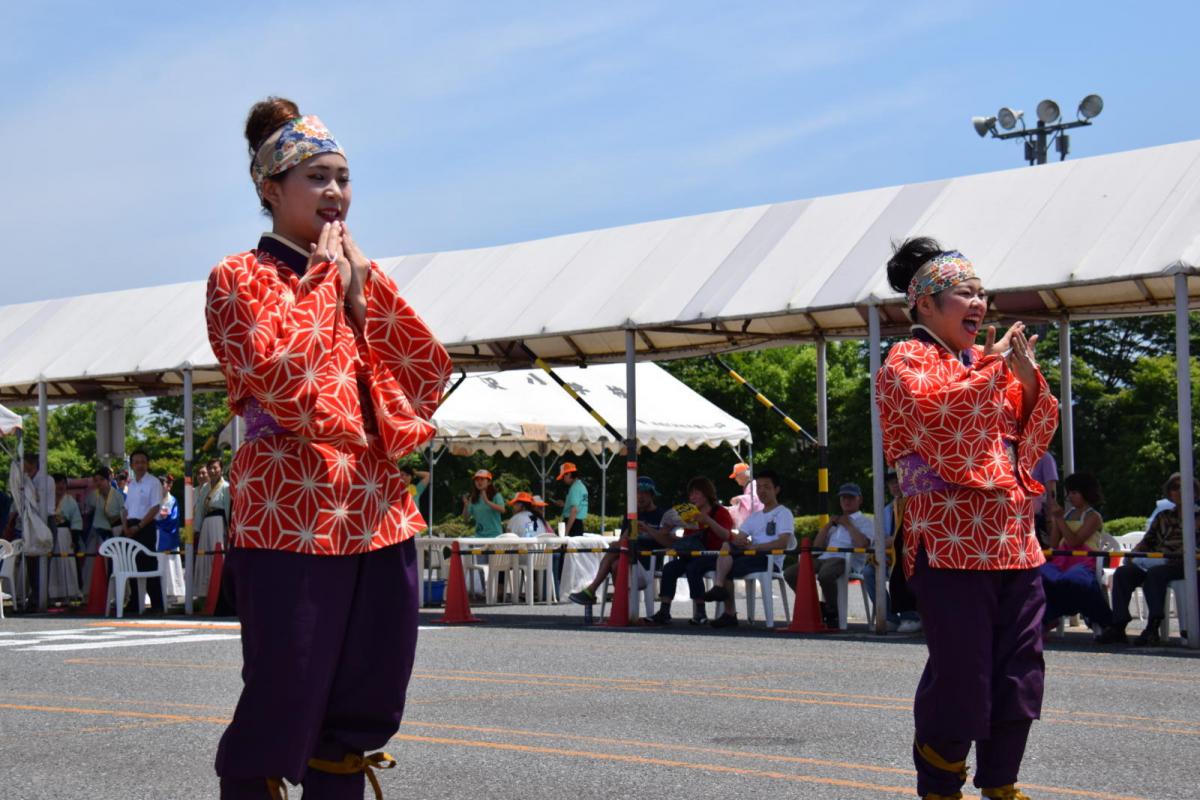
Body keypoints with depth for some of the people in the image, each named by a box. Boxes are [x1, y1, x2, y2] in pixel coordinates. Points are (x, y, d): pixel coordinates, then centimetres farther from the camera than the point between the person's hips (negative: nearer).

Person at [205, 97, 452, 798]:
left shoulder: (356, 276, 17)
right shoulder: (241, 278, 0)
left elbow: (433, 373, 6)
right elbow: (279, 380, -18)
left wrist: (366, 279, 0)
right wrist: (323, 279, -8)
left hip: (380, 514, 6)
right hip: (293, 519, -6)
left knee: (359, 715, 8)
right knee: (281, 711, -3)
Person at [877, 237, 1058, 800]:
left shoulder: (990, 362, 20)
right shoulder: (907, 362, 0)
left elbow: (1032, 441, 17)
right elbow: (937, 417, -19)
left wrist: (1030, 381, 1)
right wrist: (993, 368, -13)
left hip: (1015, 545, 7)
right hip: (952, 545, -7)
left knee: (1019, 681, 8)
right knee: (960, 683, -7)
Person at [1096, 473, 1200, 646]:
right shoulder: (1163, 517, 28)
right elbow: (1147, 541, 22)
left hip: (1179, 565, -5)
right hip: (1155, 562, 5)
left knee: (1154, 573, -37)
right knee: (1122, 573, -21)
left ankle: (1152, 629, -40)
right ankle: (1118, 627, -30)